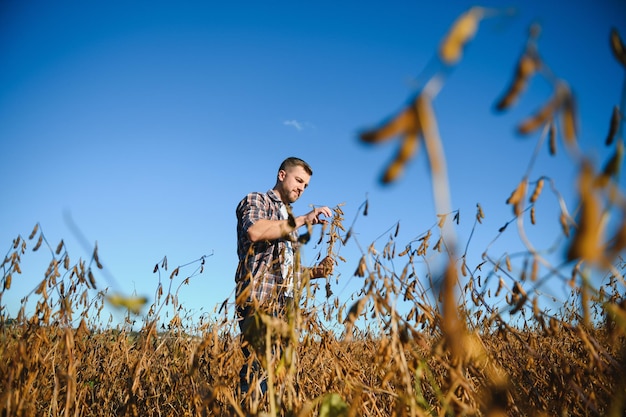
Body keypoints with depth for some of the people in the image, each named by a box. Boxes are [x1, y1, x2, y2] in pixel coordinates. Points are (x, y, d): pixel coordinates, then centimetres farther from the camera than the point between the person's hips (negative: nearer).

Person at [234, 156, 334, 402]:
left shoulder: (290, 223, 26)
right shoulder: (256, 201, 5)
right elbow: (254, 232, -19)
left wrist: (315, 272, 7)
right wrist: (303, 220, -15)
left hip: (284, 307, 8)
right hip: (258, 301, -7)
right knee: (259, 369, -14)